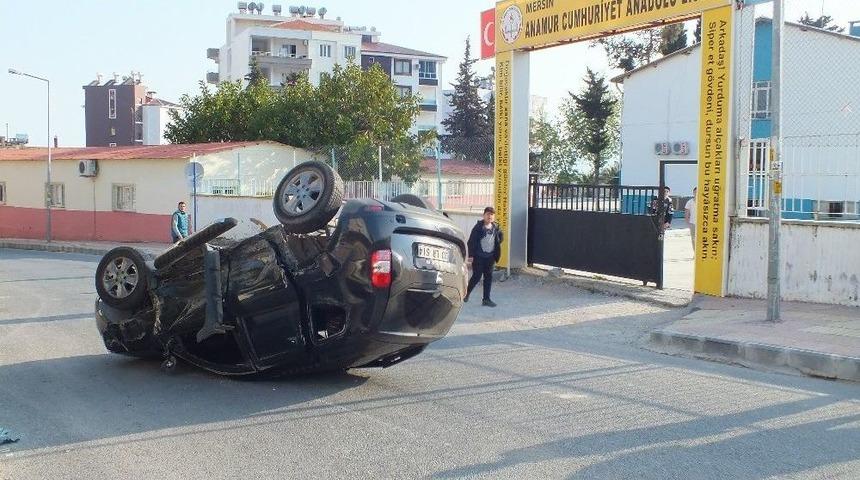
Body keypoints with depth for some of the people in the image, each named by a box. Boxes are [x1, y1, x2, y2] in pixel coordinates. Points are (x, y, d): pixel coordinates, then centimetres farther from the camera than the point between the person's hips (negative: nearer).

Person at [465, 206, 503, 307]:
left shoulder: (496, 228, 6)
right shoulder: (478, 227, -8)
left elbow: (500, 239, 21)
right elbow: (471, 241, -9)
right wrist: (471, 255, -14)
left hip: (490, 257, 5)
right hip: (478, 256, -5)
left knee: (488, 277, 6)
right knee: (476, 277, -2)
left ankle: (486, 299, 12)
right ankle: (466, 294, 19)